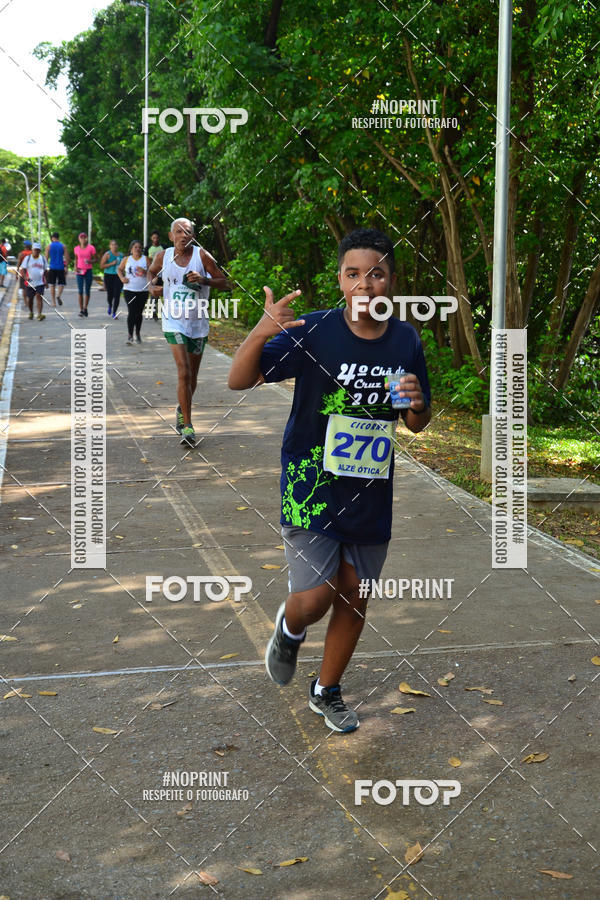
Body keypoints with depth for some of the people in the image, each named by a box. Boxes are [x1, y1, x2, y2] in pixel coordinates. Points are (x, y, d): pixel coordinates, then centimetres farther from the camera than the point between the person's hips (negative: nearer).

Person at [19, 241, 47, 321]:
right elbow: (22, 270, -5)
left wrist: (45, 280, 12)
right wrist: (25, 277, -23)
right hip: (29, 283, 0)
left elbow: (45, 271, 16)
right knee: (29, 299, 8)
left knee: (39, 296, -16)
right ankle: (31, 312, 31)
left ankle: (39, 314, -20)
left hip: (40, 282, 0)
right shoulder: (27, 258, 0)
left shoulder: (43, 258, 7)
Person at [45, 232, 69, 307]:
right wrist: (66, 267, 6)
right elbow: (67, 257, -2)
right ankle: (59, 295, -22)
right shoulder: (63, 246, 1)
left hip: (52, 268, 0)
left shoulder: (49, 246, 0)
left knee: (52, 285, 8)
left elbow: (46, 257, -2)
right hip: (61, 267, 0)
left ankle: (53, 302, 7)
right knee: (61, 283, 8)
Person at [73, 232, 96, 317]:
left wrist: (90, 261, -19)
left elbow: (95, 259, 2)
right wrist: (75, 267, 0)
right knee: (80, 291, -5)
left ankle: (85, 308, 20)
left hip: (88, 271, -1)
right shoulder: (76, 248, 4)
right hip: (80, 271, 1)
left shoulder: (91, 248, -3)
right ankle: (81, 310, -1)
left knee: (87, 291, 5)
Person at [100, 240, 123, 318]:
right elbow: (101, 266, -8)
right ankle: (110, 306, 37)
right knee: (110, 294, 3)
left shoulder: (121, 254, 11)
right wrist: (112, 264, -15)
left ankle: (114, 313, -1)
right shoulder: (107, 254, -2)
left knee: (117, 295, -7)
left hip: (118, 276, 3)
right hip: (109, 276, -2)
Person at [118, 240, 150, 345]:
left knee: (139, 313, 7)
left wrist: (144, 271, -18)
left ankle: (137, 333, 24)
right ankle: (130, 334, -5)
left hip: (143, 290, 1)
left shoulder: (146, 259, 3)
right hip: (129, 290, -1)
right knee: (131, 312, -11)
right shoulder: (126, 259, 5)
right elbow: (119, 269, 18)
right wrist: (122, 278, 0)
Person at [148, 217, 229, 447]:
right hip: (174, 322, -1)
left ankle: (182, 410, 41)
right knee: (183, 372, -16)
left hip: (198, 324, 1)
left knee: (192, 376, 13)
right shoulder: (163, 256, -1)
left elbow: (224, 283, -4)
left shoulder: (202, 255, -7)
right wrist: (152, 284, 1)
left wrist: (204, 280, -21)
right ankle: (187, 427, -12)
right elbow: (152, 272, 22)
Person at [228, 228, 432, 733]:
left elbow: (418, 425, 11)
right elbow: (239, 382, -18)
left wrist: (417, 404, -13)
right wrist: (260, 333, -36)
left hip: (371, 497, 4)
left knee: (353, 598, 13)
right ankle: (289, 629, 31)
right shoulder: (313, 331, -14)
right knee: (315, 599, -8)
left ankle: (327, 692, 36)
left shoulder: (406, 340, -1)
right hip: (311, 488, -4)